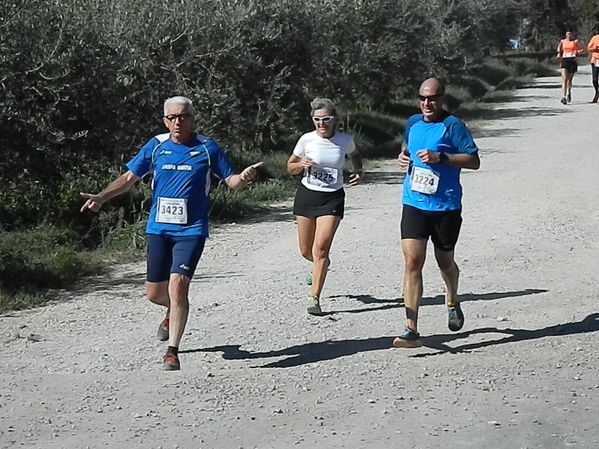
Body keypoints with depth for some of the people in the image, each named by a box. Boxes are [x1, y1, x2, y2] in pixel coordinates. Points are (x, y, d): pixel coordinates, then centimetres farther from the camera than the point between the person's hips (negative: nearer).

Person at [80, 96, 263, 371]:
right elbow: (130, 177, 10)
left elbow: (231, 181, 4)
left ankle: (172, 353, -8)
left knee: (177, 285, -19)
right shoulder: (156, 146, 5)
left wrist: (244, 178, -19)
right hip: (158, 228, 3)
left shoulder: (207, 148, 0)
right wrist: (101, 198, -2)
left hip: (191, 230, -3)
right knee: (154, 293, 8)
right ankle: (174, 312, 46)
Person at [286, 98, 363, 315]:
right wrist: (301, 164, -17)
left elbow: (354, 155, 21)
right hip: (307, 194, 2)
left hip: (332, 198, -1)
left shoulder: (345, 141, -4)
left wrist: (359, 171, 2)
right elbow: (290, 167, 5)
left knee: (321, 248, -14)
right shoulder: (307, 140, -6)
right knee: (306, 251, 10)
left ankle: (314, 298, -9)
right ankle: (320, 266, 46)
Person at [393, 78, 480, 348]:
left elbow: (474, 160, -10)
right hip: (414, 204, 3)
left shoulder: (453, 126, -7)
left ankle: (452, 302, 48)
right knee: (412, 261, -11)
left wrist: (440, 157, -20)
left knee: (444, 261, 14)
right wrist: (403, 157, 6)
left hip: (446, 206, -3)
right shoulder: (413, 123, 9)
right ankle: (411, 330, -13)